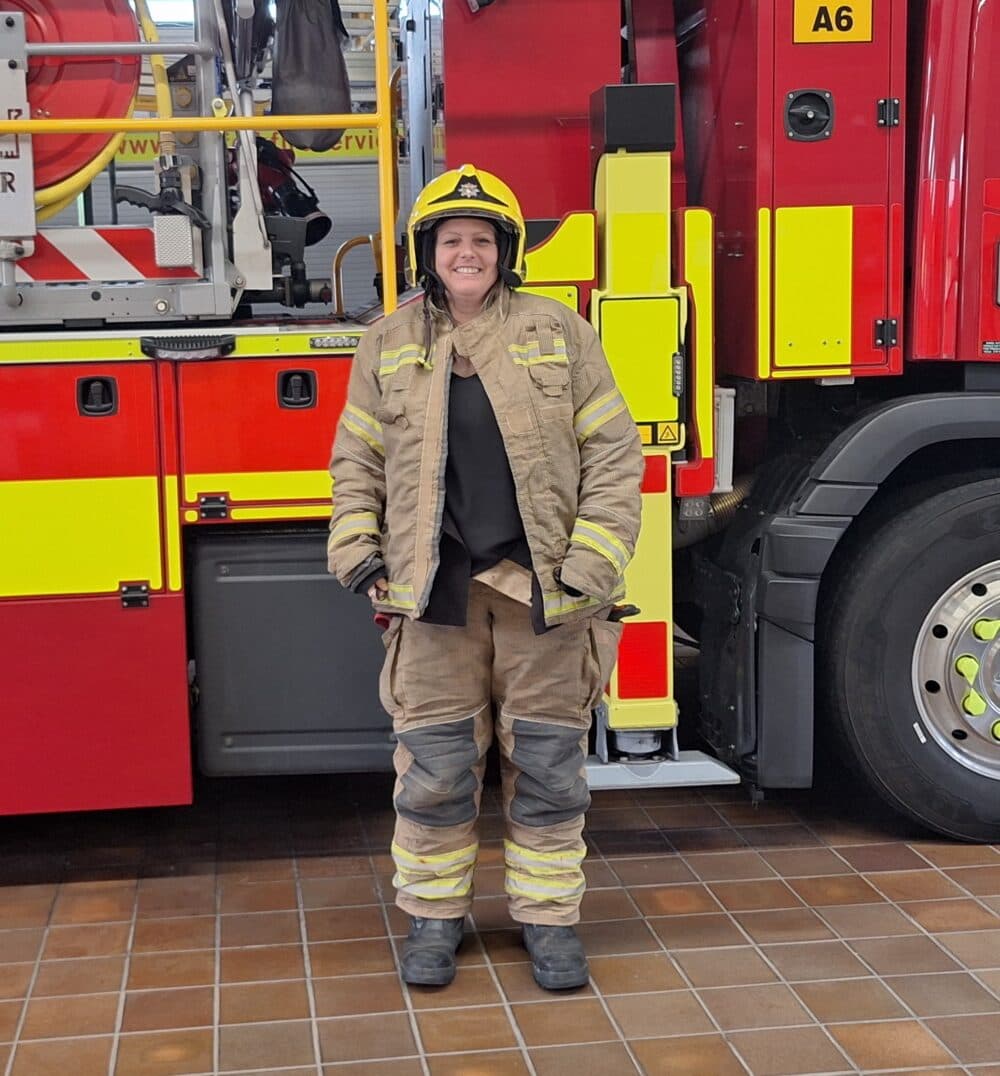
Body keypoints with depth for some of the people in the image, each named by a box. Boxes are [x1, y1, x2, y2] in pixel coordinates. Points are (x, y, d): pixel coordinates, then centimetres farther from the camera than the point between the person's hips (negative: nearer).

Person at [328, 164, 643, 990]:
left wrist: (593, 563, -7)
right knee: (435, 768, 7)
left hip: (541, 590, -1)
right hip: (435, 590, 1)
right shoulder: (389, 346, 9)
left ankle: (549, 917, 21)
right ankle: (435, 915, 22)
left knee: (547, 767, 7)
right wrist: (357, 550, 2)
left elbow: (613, 452, 2)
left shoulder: (559, 334, 4)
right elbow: (357, 460, 14)